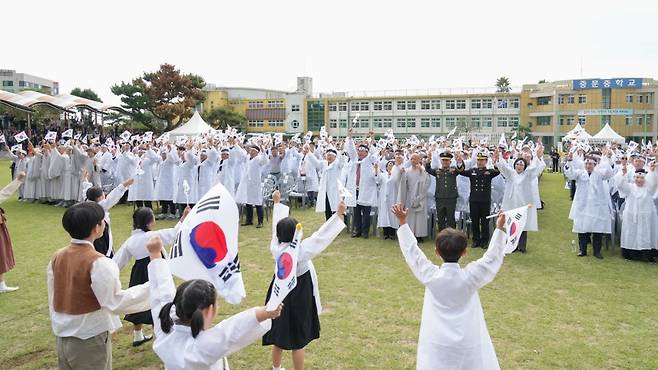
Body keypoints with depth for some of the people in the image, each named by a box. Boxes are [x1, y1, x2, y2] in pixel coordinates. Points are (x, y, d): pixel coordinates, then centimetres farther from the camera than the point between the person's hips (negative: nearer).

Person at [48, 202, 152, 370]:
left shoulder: (57, 257, 0)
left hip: (63, 339, 7)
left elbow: (53, 300, 9)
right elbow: (116, 302, -24)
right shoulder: (98, 263, -22)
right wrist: (151, 287, -23)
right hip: (91, 342, -7)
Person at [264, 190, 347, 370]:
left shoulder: (275, 248, -14)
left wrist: (277, 203, 12)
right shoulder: (301, 251, -27)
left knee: (279, 335, 21)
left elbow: (278, 225, -1)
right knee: (298, 340, 9)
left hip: (281, 293, 6)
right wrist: (338, 214, -28)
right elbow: (320, 235, -28)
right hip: (299, 296, -6)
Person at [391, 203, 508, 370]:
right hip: (467, 344, 0)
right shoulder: (470, 277, -12)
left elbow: (411, 251, -1)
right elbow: (492, 258, 0)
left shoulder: (430, 276, -11)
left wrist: (403, 222, 6)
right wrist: (499, 228, 4)